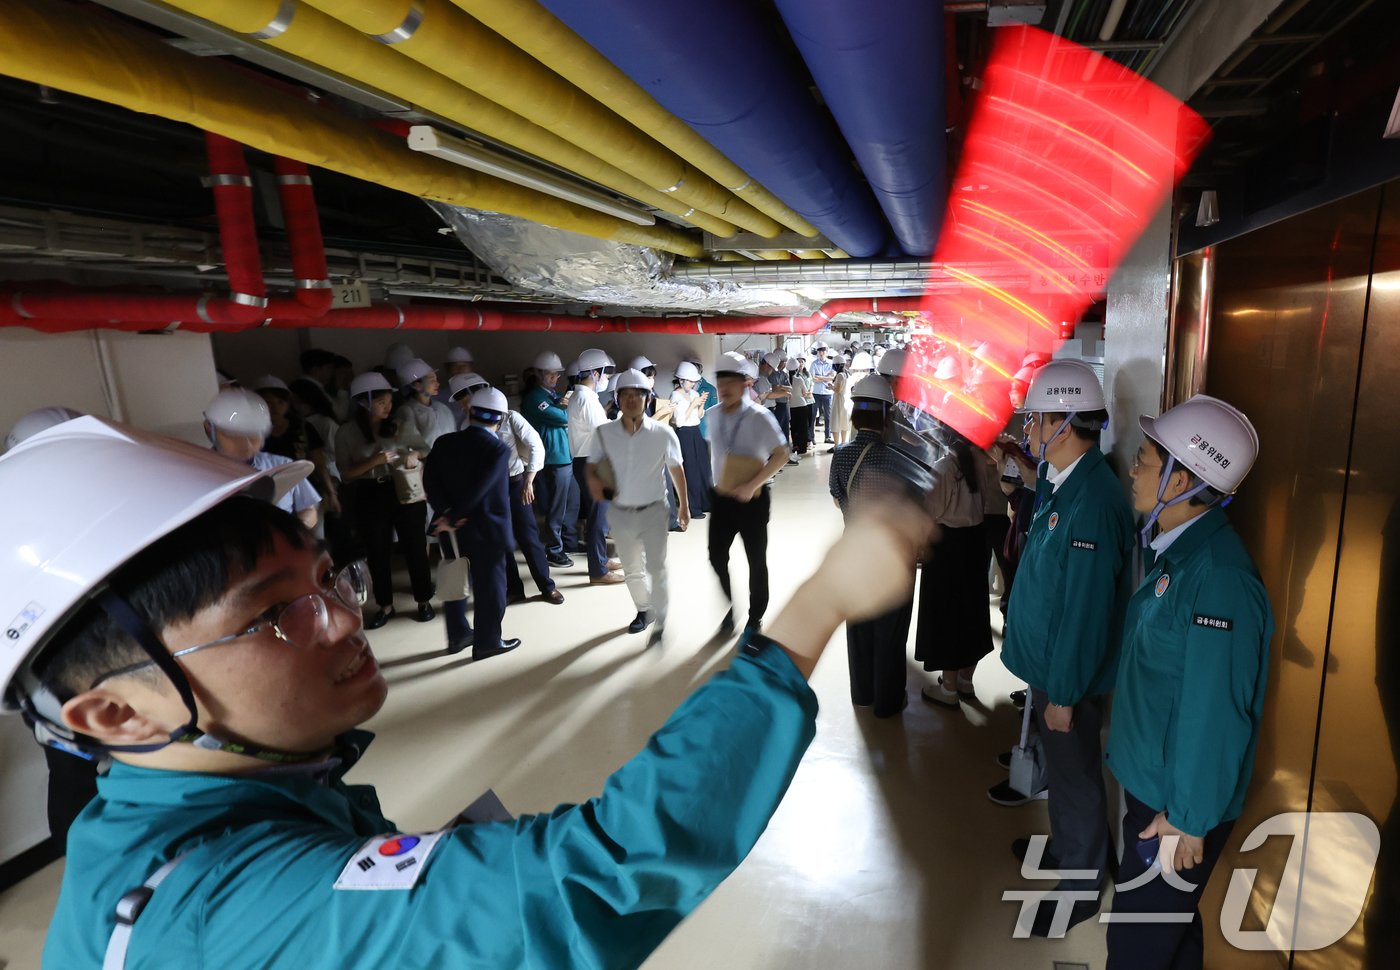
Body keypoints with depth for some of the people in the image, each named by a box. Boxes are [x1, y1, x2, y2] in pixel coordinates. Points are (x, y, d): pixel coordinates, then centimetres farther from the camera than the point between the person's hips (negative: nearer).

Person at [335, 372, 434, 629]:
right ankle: (385, 606, 23)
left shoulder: (401, 427, -2)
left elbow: (424, 449, 12)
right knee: (377, 552, 8)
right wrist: (374, 461, -19)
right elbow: (346, 473, -5)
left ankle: (424, 601, 21)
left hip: (405, 490, 0)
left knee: (415, 546, 6)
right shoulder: (346, 433, -4)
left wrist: (415, 456, -10)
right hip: (370, 497, 0)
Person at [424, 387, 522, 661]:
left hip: (452, 528, 5)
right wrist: (452, 518, -14)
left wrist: (448, 513, -16)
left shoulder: (444, 442, 2)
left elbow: (430, 480, -11)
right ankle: (487, 642, 17)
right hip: (486, 528, -5)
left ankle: (458, 635, 31)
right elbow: (478, 490, -21)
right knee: (489, 586, 8)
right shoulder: (499, 450, -12)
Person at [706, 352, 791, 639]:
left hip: (753, 498, -4)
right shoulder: (714, 415, 0)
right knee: (717, 556, 4)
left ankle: (755, 617, 29)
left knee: (756, 560, 9)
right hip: (721, 496, 4)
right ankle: (731, 606, 29)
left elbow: (781, 455, -16)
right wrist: (718, 481, 13)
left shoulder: (759, 417, -16)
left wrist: (751, 485, -21)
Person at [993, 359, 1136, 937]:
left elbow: (1086, 607, -27)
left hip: (1069, 676, -9)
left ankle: (1080, 885, 32)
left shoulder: (1091, 501, -29)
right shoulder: (1062, 484, 2)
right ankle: (1063, 846, 48)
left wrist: (1064, 692, -21)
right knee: (1060, 768, 26)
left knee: (1075, 777, 11)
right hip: (1046, 661, 9)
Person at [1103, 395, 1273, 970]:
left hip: (1179, 806, -8)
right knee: (1170, 922, 27)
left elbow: (1215, 713, -25)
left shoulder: (1218, 577, -27)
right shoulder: (1176, 552, 3)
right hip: (1148, 783, 8)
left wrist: (1187, 819, -17)